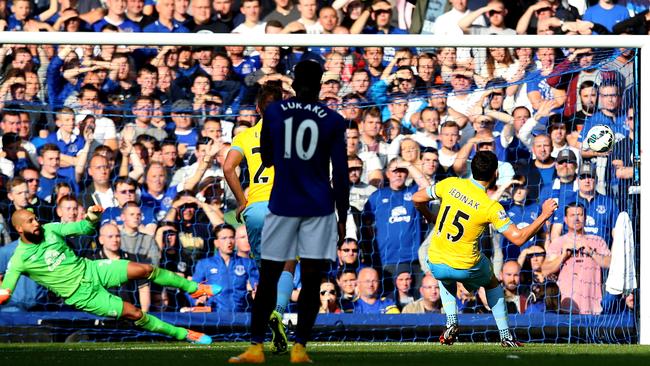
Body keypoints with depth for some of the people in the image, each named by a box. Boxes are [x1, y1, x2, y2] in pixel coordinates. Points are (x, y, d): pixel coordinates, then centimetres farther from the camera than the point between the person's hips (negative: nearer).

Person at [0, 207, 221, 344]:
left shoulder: (49, 230, -3)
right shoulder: (19, 260, -16)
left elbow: (83, 229, 2)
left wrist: (91, 218, -19)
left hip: (91, 270, 5)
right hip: (82, 294, -5)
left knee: (146, 270, -7)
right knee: (135, 314, -12)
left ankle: (193, 288, 15)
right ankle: (185, 334, 3)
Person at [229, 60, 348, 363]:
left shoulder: (273, 113, 2)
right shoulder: (333, 121, -2)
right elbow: (340, 174, -1)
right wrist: (342, 218, 6)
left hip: (282, 206, 1)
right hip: (319, 209, -1)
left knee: (268, 278, 6)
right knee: (311, 281, 0)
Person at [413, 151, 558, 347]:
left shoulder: (450, 184, -6)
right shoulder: (491, 207, -15)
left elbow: (417, 199, 7)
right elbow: (518, 238, -15)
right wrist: (544, 215, -5)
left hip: (435, 264, 3)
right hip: (467, 268, -3)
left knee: (446, 279, 40)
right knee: (493, 284, 30)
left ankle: (451, 322, 20)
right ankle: (505, 335, 29)